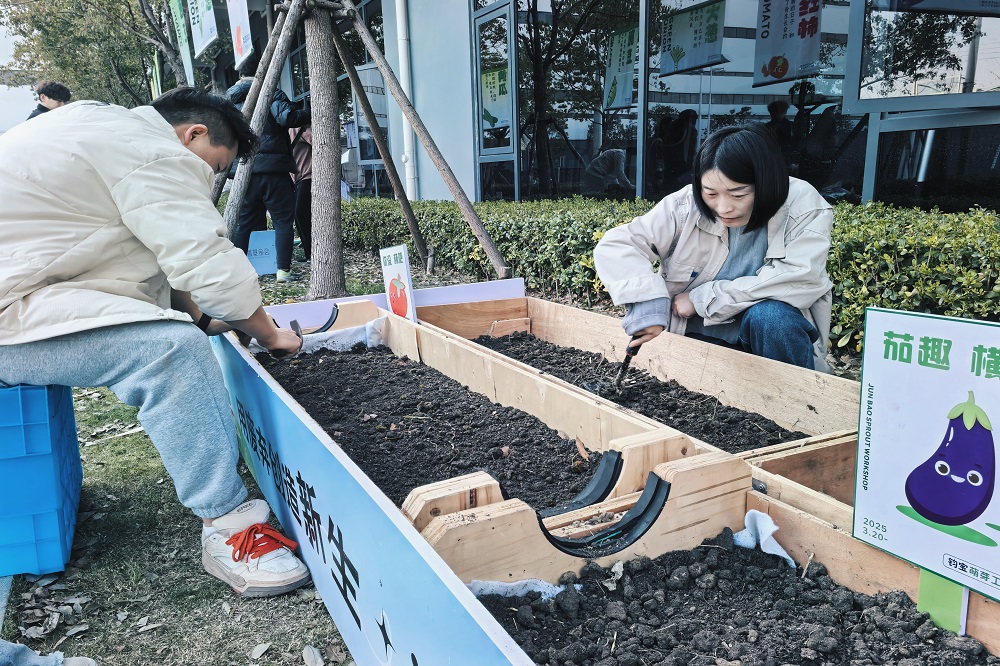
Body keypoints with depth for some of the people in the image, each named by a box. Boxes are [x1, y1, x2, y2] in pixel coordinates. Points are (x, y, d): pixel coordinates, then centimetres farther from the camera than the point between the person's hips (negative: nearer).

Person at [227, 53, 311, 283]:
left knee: (242, 223, 12)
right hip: (272, 169, -5)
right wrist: (308, 115, -4)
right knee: (283, 221, 1)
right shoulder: (272, 94, -2)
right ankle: (283, 270, -2)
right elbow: (287, 117, -19)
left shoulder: (229, 99, 15)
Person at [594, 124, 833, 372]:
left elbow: (800, 280, -25)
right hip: (699, 335, 1)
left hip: (775, 330, 0)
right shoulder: (686, 206, -11)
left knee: (770, 314, -31)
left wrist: (702, 298, -24)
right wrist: (645, 301, -31)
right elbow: (614, 246, -12)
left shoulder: (804, 207, -13)